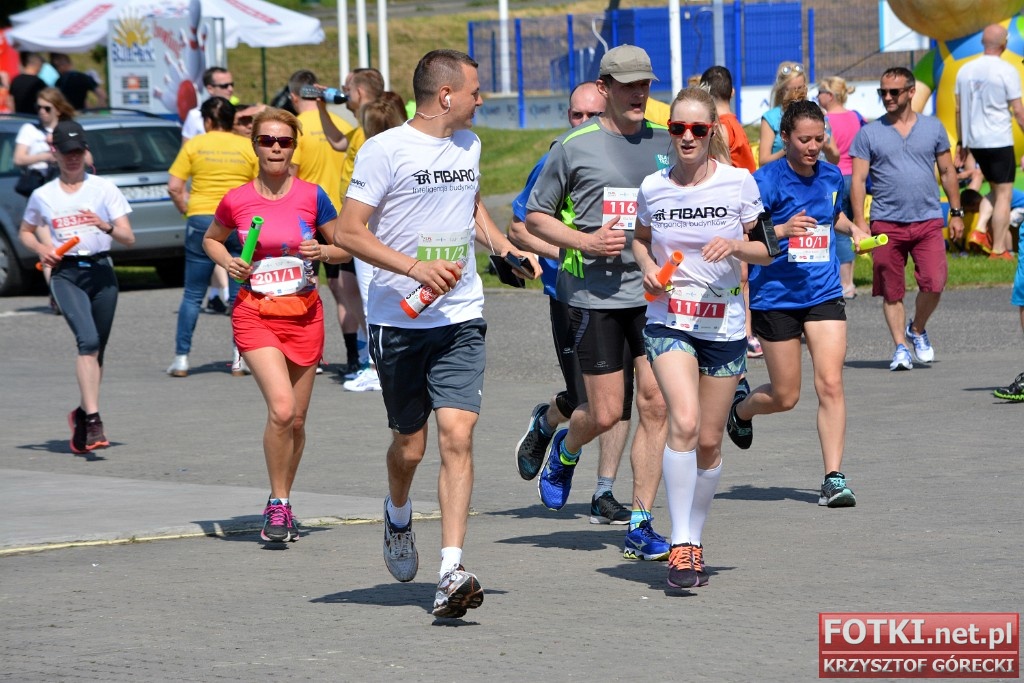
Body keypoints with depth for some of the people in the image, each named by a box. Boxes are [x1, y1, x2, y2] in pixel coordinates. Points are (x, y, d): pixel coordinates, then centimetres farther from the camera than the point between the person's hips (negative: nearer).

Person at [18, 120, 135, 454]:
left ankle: (82, 414, 30)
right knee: (88, 340, -22)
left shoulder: (104, 189, 4)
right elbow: (25, 232, 23)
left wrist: (105, 226, -21)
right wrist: (41, 248, 1)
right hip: (66, 274, -2)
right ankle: (93, 420, -27)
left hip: (101, 272, 2)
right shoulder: (43, 196, 7)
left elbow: (129, 238, -1)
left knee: (97, 349, 8)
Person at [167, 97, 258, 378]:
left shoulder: (194, 145, 2)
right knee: (240, 295, 8)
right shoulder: (249, 147, 3)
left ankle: (181, 357, 6)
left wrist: (188, 210, 9)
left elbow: (174, 187, -3)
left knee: (192, 295, 7)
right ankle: (240, 358, 6)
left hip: (202, 220, 0)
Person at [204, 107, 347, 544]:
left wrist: (324, 252, -13)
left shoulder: (311, 196, -1)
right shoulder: (237, 201, -1)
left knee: (296, 419, 8)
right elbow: (211, 238, 18)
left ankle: (282, 504, 28)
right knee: (281, 409, -20)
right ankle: (278, 505, -5)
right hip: (255, 314, -2)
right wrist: (227, 262, -3)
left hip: (304, 315, 2)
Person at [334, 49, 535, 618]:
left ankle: (452, 572, -17)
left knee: (457, 437, -13)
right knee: (411, 446, 8)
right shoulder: (385, 150, -9)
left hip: (461, 319, 3)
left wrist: (504, 246, 15)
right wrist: (415, 267, -22)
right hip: (398, 320, -3)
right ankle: (399, 515, 43)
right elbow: (348, 233, -12)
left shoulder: (468, 145, 11)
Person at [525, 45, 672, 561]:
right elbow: (534, 216, 4)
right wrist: (586, 240, -10)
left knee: (655, 404, -5)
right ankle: (564, 450, 36)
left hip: (655, 290, 3)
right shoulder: (574, 146, -2)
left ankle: (640, 526, 2)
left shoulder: (665, 143, 10)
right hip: (594, 291, -3)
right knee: (606, 414, -1)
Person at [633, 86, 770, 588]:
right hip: (668, 322, -1)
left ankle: (694, 541, 26)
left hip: (724, 323, 1)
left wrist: (734, 245, -16)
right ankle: (680, 545, -18)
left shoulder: (738, 183, -3)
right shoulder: (653, 188, 0)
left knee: (709, 442, 7)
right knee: (684, 422, -22)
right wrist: (647, 267, -3)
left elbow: (765, 252, 5)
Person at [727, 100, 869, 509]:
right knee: (785, 397, 6)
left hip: (824, 294, 3)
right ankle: (741, 406, 41)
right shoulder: (766, 180, -10)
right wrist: (781, 229, -26)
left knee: (830, 384, -11)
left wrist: (853, 229, 8)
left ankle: (834, 479, -7)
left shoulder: (831, 177, 6)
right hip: (776, 296, -3)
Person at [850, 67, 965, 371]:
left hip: (928, 221, 1)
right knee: (891, 291, 1)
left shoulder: (932, 127, 9)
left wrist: (956, 212, 12)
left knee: (933, 284, -9)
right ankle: (901, 347, 11)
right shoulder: (869, 133, 4)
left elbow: (948, 172, 16)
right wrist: (859, 221, -8)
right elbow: (858, 179, 1)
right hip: (886, 223, -1)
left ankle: (917, 330, 17)